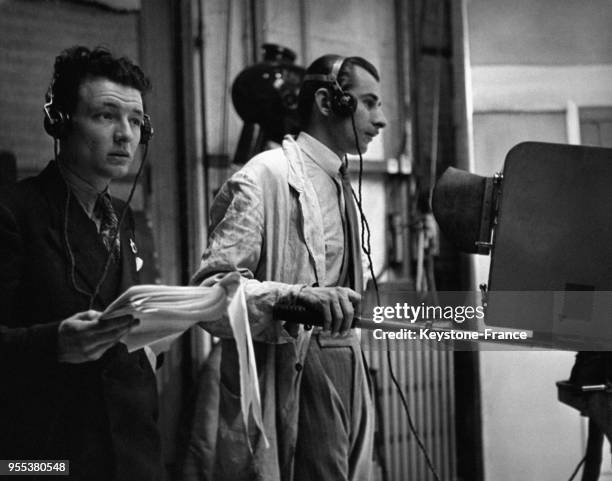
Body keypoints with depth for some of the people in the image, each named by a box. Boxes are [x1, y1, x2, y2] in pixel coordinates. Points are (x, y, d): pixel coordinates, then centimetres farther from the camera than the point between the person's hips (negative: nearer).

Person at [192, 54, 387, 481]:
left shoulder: (339, 184, 19)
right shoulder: (266, 178, -10)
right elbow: (211, 289, -20)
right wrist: (298, 297, -34)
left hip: (343, 375, 8)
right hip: (291, 378, -8)